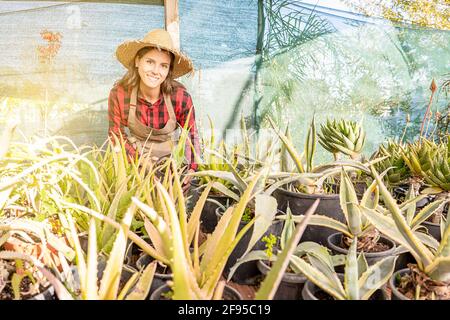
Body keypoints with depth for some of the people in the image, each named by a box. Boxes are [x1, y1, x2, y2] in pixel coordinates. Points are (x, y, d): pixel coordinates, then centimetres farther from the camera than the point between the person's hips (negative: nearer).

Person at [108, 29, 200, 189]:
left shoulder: (180, 96, -24)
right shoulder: (118, 94, -21)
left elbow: (191, 133, -8)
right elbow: (116, 133, -7)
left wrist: (191, 168, -17)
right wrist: (137, 158, -21)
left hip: (172, 154, 0)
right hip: (138, 153, 1)